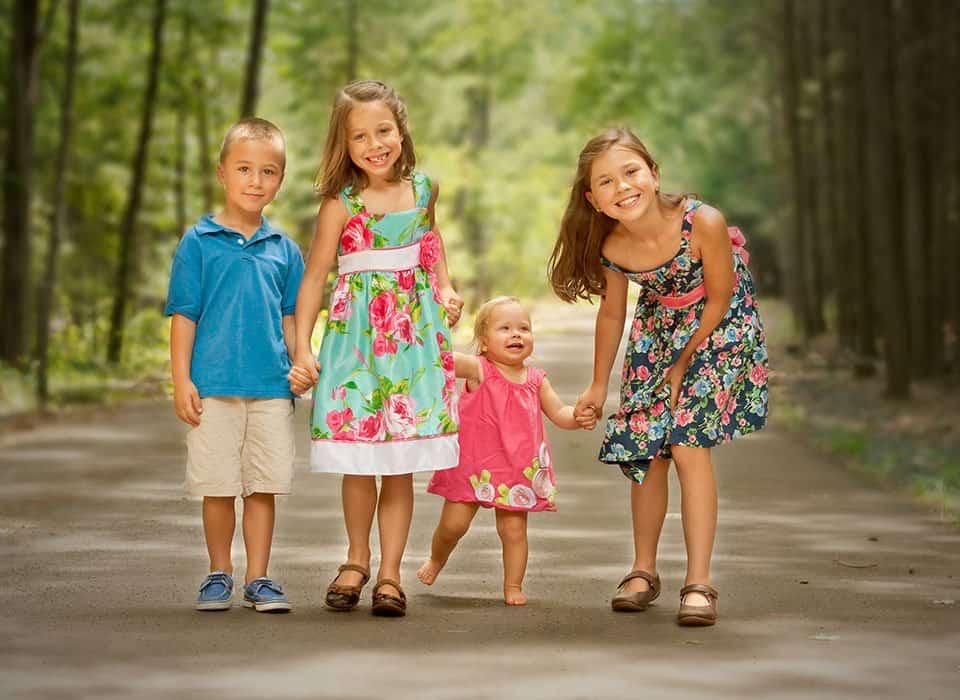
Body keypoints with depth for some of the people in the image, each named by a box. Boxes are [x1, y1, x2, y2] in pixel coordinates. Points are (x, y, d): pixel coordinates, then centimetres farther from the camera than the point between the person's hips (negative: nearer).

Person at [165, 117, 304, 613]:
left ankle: (257, 579, 14)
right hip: (214, 385, -2)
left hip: (272, 387, 2)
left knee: (264, 487, 4)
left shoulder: (284, 250, 9)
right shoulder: (199, 242, 0)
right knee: (218, 488, 4)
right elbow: (184, 315, -1)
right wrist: (181, 380, -6)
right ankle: (219, 574, 19)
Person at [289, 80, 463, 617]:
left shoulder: (423, 190, 3)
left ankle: (390, 571, 11)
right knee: (359, 463, 3)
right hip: (357, 335, -2)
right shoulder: (342, 204, -7)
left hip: (414, 334, 2)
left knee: (402, 466, 2)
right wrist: (302, 348, -9)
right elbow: (314, 275, -5)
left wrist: (445, 290, 10)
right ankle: (358, 560, 25)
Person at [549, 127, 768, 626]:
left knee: (688, 444, -16)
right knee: (646, 451, 2)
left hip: (719, 329, -4)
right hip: (657, 334, 4)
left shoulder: (703, 223, -33)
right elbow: (612, 314, -1)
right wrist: (598, 386, 10)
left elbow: (719, 298, -17)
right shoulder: (612, 247, -20)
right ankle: (643, 571, 22)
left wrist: (684, 363, -10)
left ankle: (698, 583, -11)